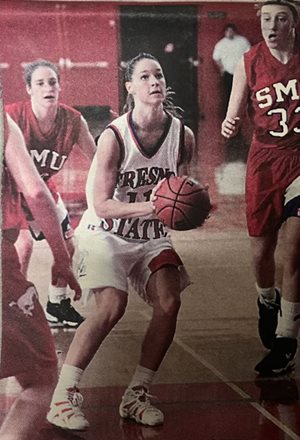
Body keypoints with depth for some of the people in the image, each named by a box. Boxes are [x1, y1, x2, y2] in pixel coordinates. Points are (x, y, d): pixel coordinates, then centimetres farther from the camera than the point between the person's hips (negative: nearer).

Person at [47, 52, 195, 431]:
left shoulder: (182, 135, -5)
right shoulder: (114, 136, -19)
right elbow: (101, 204, -21)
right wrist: (150, 207, -33)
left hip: (152, 236, 5)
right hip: (106, 232, -5)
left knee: (169, 304, -12)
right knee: (112, 307, -22)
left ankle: (136, 396, 4)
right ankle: (62, 398, -14)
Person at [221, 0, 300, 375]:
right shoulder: (249, 63, -3)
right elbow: (235, 116, 2)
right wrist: (229, 126, -20)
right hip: (265, 161, 2)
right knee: (261, 250, 9)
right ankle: (267, 302, 43)